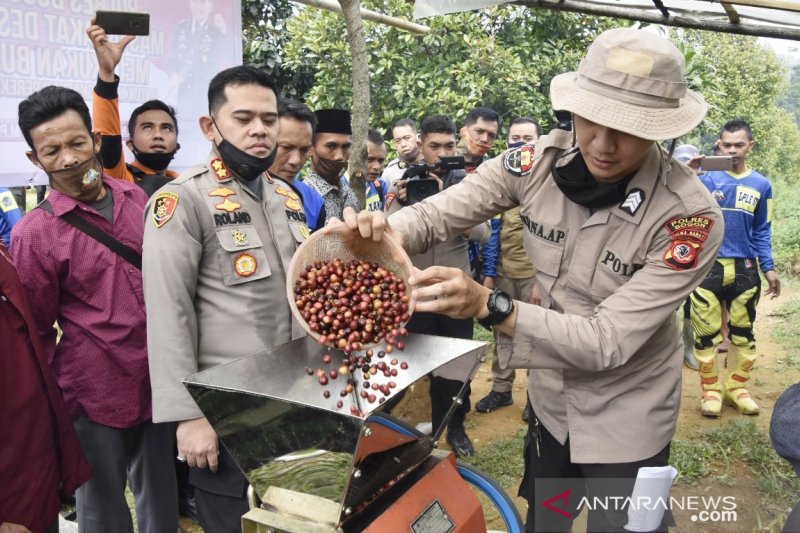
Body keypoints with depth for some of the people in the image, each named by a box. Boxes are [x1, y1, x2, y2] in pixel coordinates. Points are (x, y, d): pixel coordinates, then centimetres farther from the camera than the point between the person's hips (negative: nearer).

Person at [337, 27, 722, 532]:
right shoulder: (542, 161, -18)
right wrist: (384, 232, -38)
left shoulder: (690, 215, -29)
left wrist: (490, 305, -44)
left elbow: (608, 340, -31)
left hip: (625, 417, -4)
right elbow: (439, 212, -14)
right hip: (550, 397, 4)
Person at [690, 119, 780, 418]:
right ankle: (711, 390, 15)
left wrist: (768, 268, 5)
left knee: (743, 332, 11)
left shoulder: (761, 185, 6)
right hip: (708, 267, -2)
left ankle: (737, 388, 25)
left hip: (745, 269, 3)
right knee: (707, 332, 2)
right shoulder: (706, 179, -2)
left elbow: (761, 232, 12)